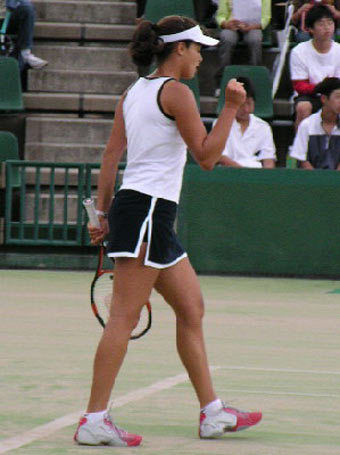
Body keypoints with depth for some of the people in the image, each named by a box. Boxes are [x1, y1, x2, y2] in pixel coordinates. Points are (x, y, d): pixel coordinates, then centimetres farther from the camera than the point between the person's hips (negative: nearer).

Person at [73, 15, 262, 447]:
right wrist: (231, 107, -7)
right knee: (124, 318, -10)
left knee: (191, 309, 14)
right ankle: (93, 421, -11)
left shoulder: (134, 92, 15)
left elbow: (111, 155, 14)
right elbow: (206, 156, -10)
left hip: (152, 216, 10)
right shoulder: (175, 92, -10)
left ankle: (212, 412, 19)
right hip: (147, 209, -10)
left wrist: (104, 213, 15)